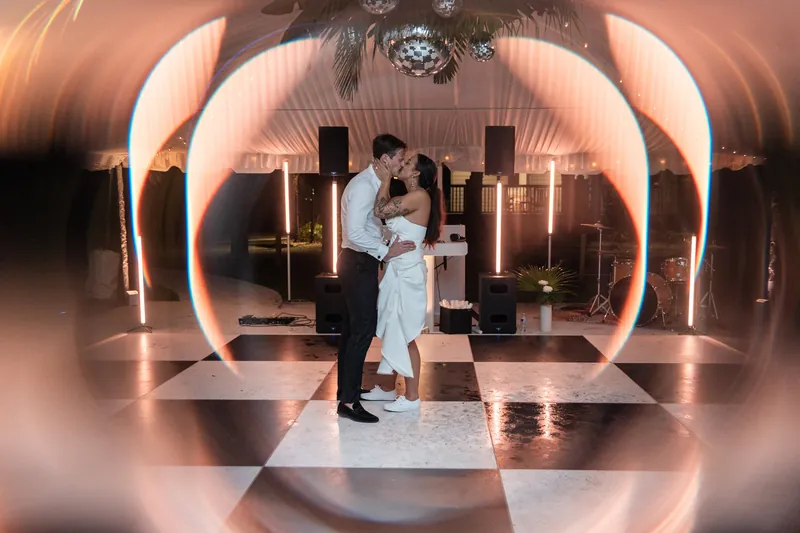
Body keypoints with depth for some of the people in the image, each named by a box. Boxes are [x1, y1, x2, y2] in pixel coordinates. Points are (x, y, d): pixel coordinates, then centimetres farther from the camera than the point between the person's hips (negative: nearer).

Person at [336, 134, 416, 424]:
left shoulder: (373, 183, 13)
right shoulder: (363, 186, -19)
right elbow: (355, 232, -26)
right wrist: (386, 251, -20)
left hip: (360, 261, 10)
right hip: (358, 262, -10)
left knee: (353, 327, 15)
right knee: (363, 329, -8)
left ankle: (346, 389, 26)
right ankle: (348, 402, -3)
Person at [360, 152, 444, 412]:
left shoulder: (419, 196, -17)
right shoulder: (409, 198, 14)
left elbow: (380, 211, -21)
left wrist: (385, 179, -11)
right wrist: (386, 180, 11)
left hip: (407, 274, -10)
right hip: (397, 272, 10)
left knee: (404, 337, 0)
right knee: (391, 333, 16)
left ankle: (412, 397, 13)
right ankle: (387, 388, 29)